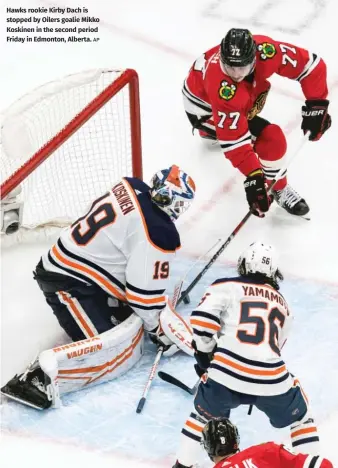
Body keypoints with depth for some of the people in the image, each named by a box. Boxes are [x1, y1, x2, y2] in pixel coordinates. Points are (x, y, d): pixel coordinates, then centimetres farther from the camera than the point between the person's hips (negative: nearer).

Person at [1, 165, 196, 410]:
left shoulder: (132, 188, 4)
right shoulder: (159, 234, -19)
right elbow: (146, 291, -15)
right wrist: (162, 331, 0)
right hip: (70, 285, -10)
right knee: (122, 350, -21)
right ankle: (44, 373, -32)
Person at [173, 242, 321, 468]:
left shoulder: (227, 287, 10)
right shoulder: (283, 304, 24)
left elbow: (202, 320, -4)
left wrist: (205, 356, 13)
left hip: (227, 373, -2)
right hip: (271, 379, 2)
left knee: (205, 414, 28)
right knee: (300, 415, 30)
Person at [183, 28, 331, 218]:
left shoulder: (264, 50, -35)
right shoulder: (223, 91, -44)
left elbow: (310, 64, -25)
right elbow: (233, 139, -39)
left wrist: (317, 104, -27)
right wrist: (253, 176, -40)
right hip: (205, 107, -6)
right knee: (272, 140, -17)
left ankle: (211, 130, 62)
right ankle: (278, 188, 5)